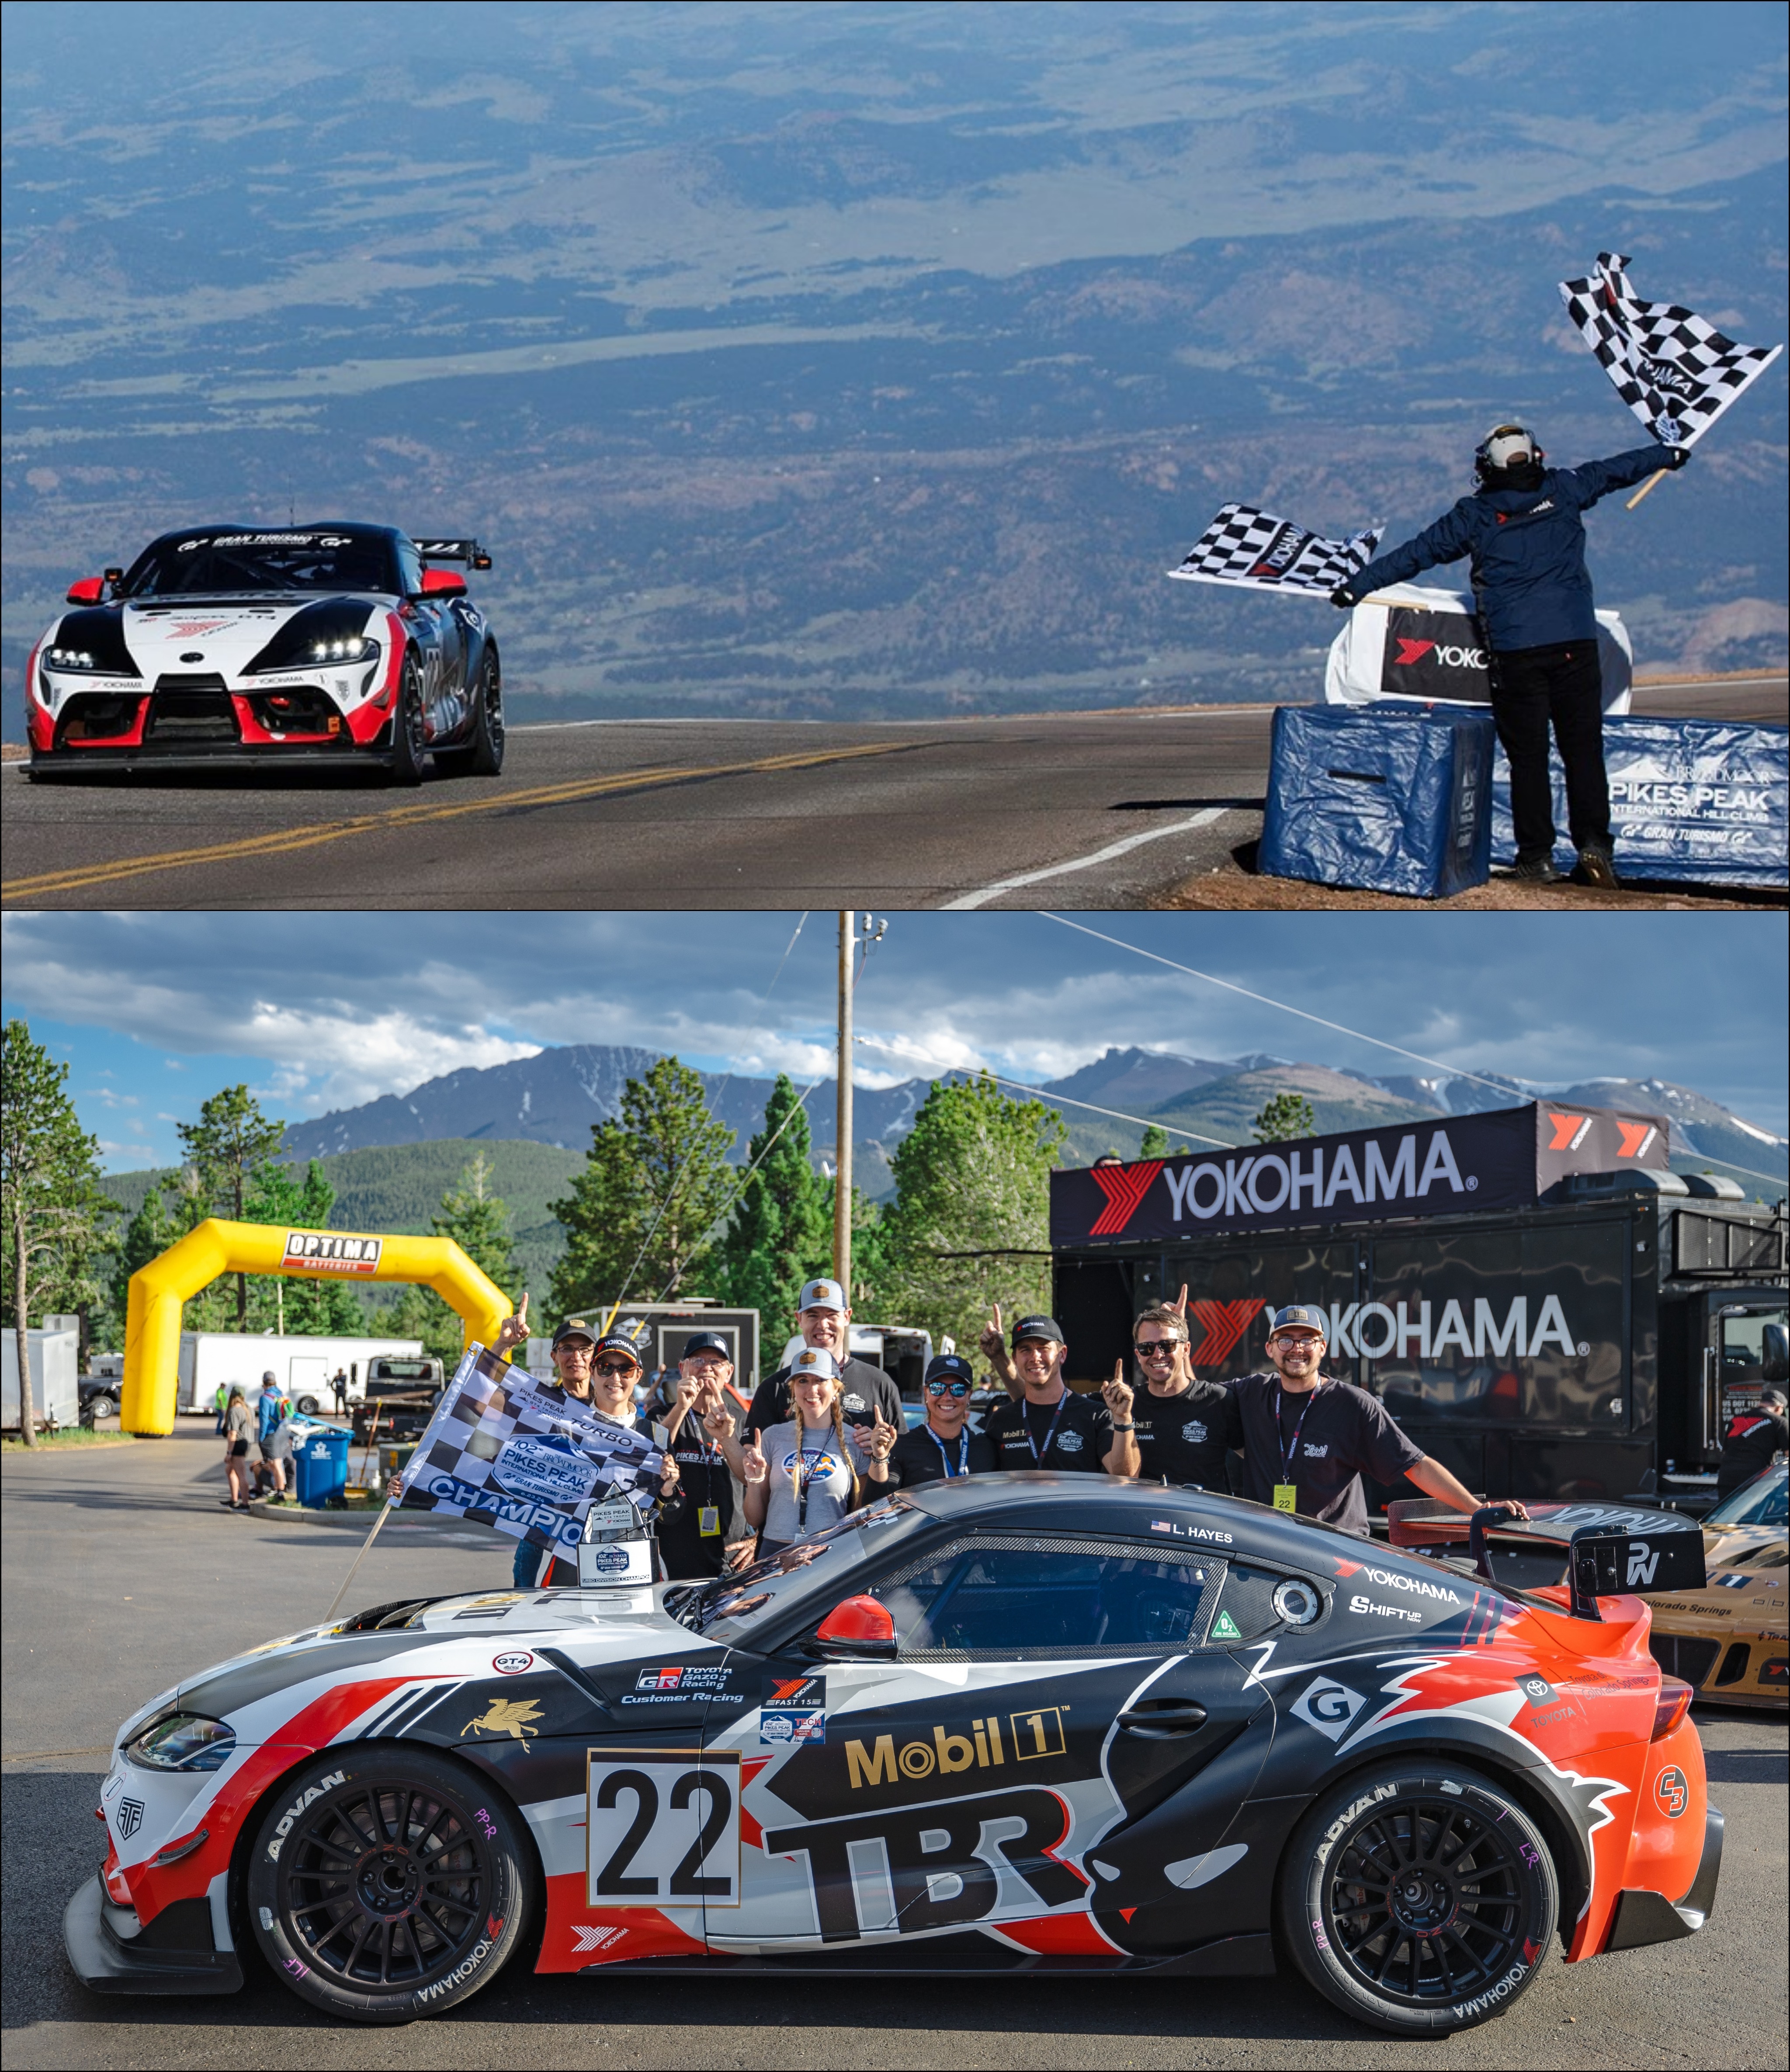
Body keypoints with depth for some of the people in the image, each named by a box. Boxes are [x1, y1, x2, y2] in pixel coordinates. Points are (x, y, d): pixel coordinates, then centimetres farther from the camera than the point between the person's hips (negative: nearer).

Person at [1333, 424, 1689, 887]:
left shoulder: (1473, 515, 5)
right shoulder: (1564, 490, 9)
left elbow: (1415, 553, 9)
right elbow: (1616, 469, 26)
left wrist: (1356, 587, 17)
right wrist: (1670, 455, 43)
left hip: (1515, 652, -1)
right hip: (1576, 642, 1)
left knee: (1528, 756, 4)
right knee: (1584, 749, 5)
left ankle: (1538, 855, 4)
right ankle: (1593, 841, -5)